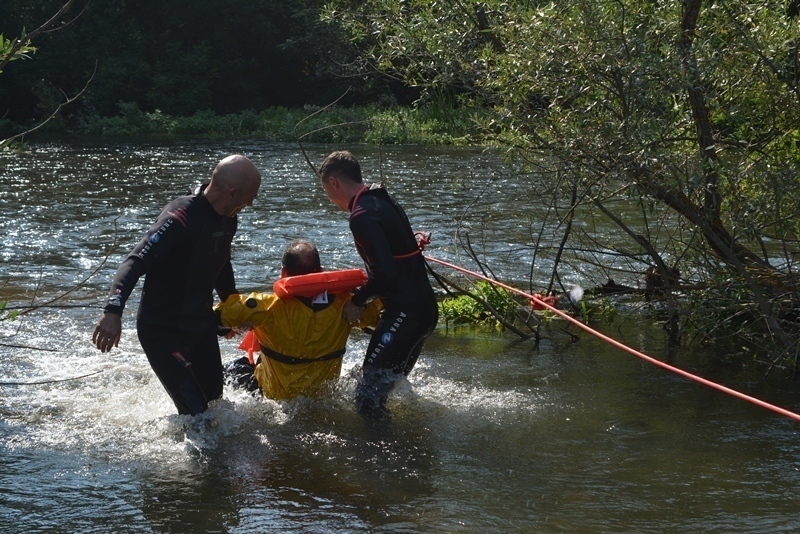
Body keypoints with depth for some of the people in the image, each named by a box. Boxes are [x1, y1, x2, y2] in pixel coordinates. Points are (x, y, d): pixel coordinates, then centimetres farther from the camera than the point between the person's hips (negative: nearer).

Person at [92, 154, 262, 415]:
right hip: (163, 332, -8)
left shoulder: (228, 220, 3)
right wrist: (113, 310, -48)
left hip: (202, 325, 8)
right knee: (195, 416, -17)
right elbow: (135, 263, -33)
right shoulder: (181, 218, -24)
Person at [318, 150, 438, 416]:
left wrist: (358, 301, -7)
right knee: (392, 385, 22)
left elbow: (384, 273, -23)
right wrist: (362, 294, 20)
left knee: (368, 397, -10)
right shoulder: (384, 202, 15)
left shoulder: (363, 216, -16)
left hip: (404, 313, -10)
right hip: (424, 307, 10)